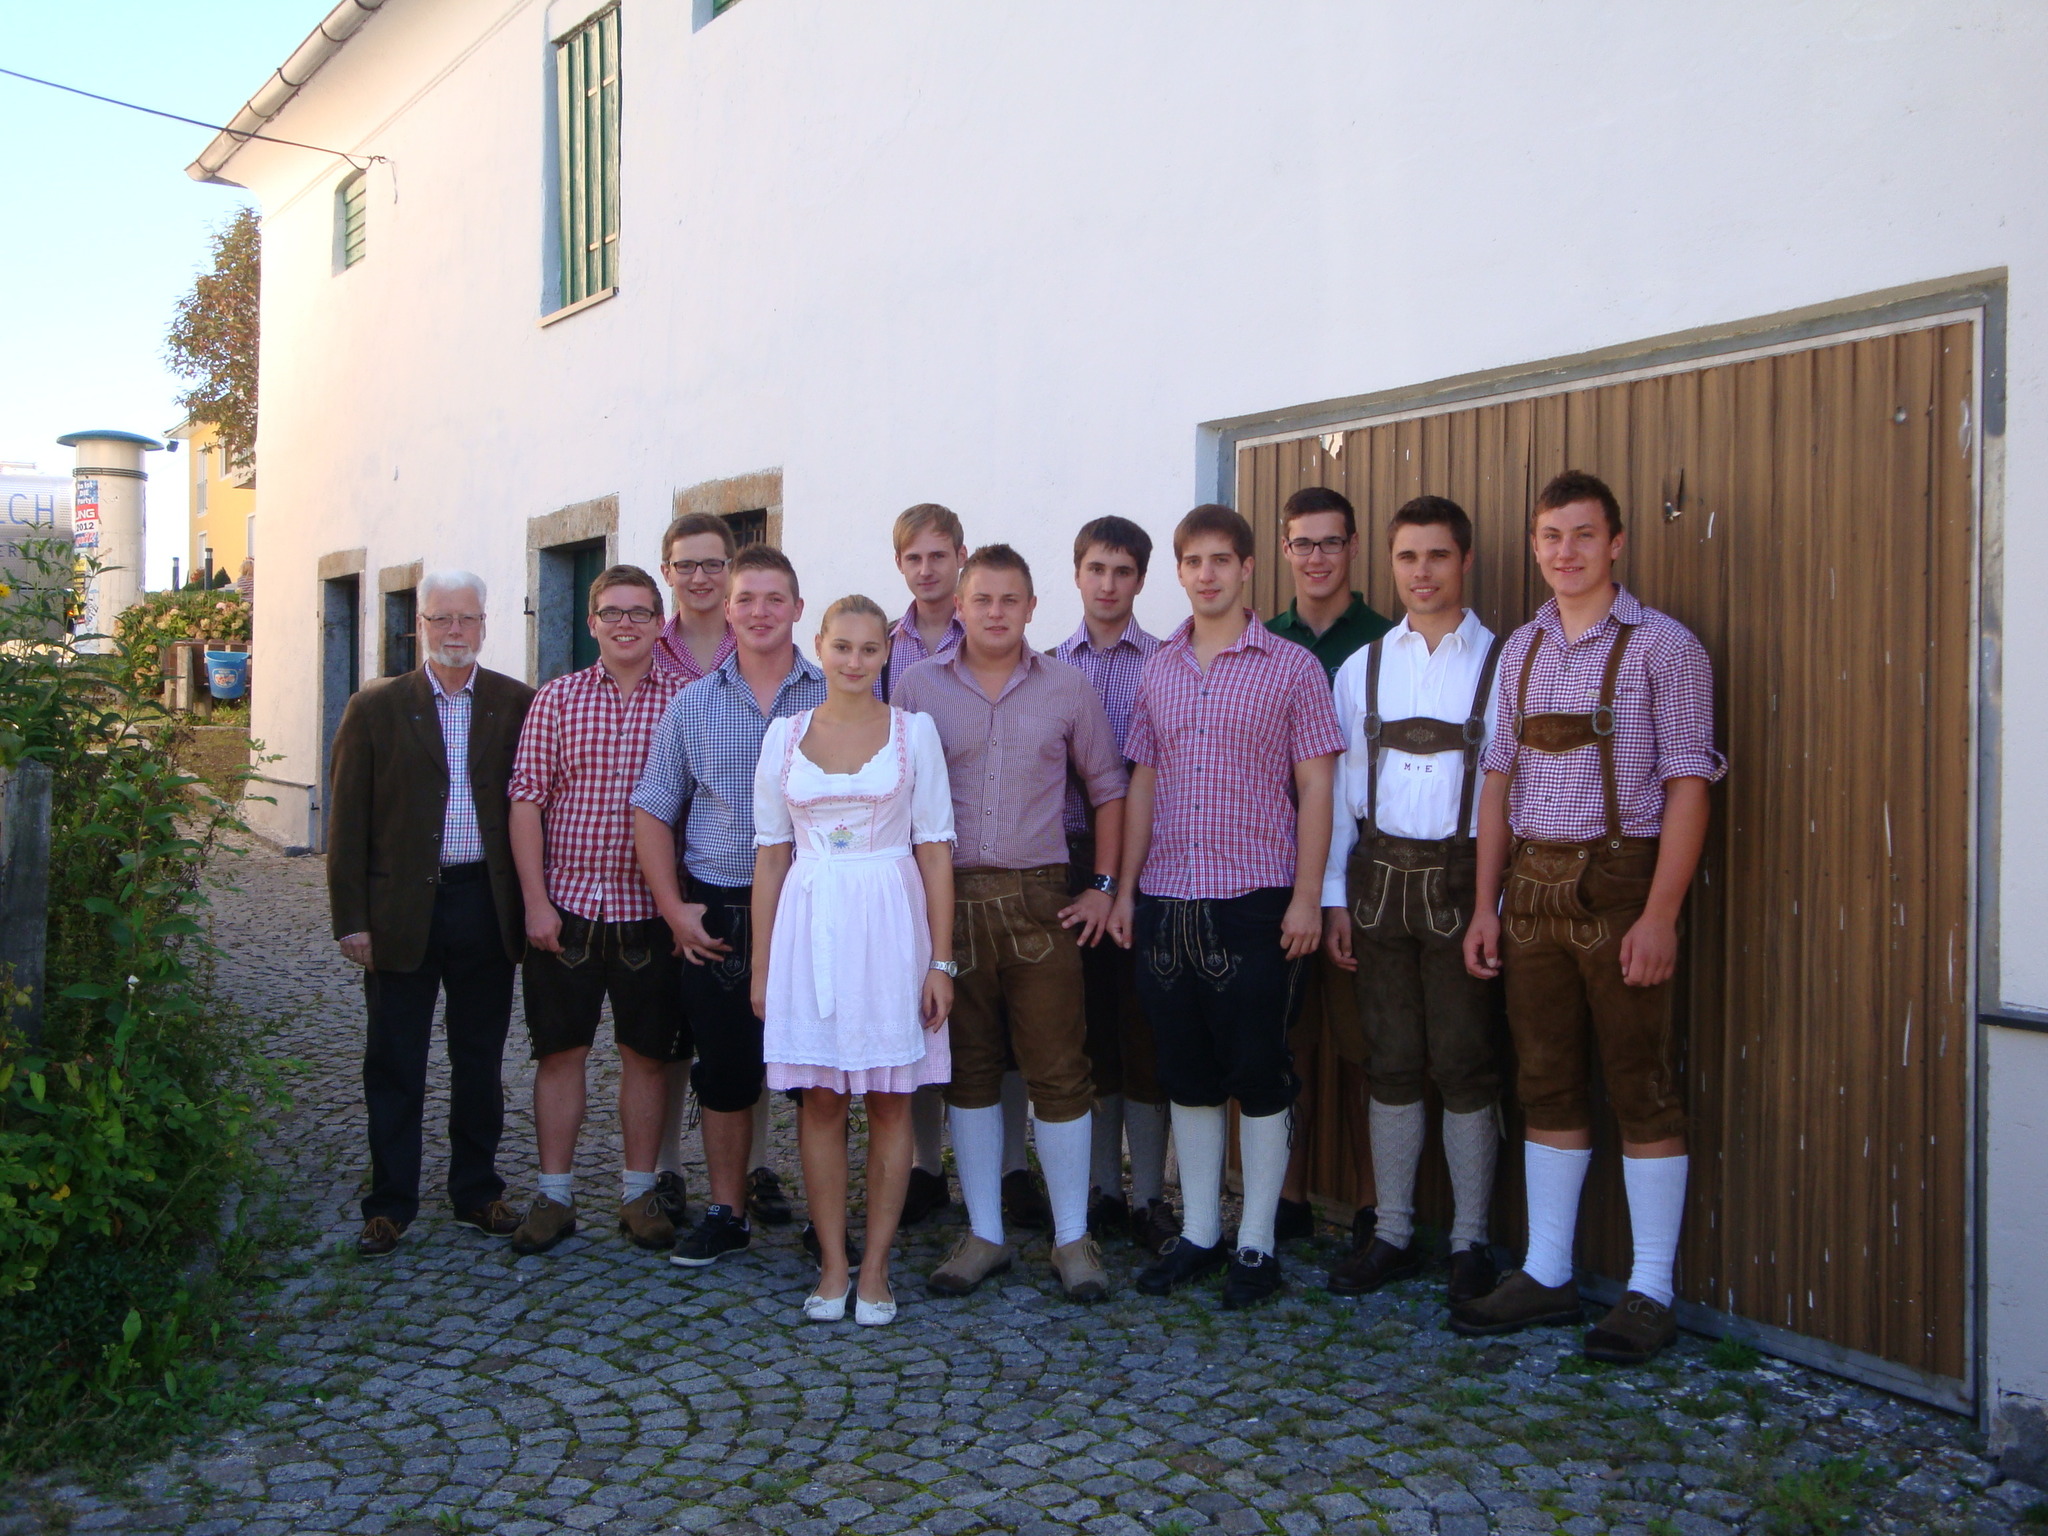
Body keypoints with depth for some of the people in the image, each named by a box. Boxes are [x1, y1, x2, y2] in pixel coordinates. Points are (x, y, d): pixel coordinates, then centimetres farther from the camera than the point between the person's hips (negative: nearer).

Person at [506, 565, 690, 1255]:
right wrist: (537, 901, -7)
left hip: (649, 907, 0)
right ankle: (554, 1194, 19)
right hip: (566, 905, 1)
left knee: (647, 1051, 8)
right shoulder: (556, 700, 2)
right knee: (560, 1049, 7)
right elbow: (527, 801, 0)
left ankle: (639, 1191, 21)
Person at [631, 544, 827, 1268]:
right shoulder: (691, 705, 7)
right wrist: (673, 909, 2)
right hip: (717, 914, 2)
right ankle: (727, 1213, 24)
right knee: (724, 1071, 10)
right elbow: (653, 811, 11)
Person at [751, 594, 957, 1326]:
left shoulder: (913, 730, 2)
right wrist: (761, 963, 6)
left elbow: (935, 848, 0)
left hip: (891, 921, -1)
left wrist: (941, 960, -5)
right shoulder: (784, 735, 7)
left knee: (890, 1100, 4)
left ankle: (875, 1266, 15)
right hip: (809, 925, 2)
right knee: (819, 1099, 5)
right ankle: (832, 1264, 17)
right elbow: (770, 853, 9)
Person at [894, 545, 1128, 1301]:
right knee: (968, 1068, 9)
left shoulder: (1068, 687, 5)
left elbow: (1108, 786, 11)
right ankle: (984, 1234, 21)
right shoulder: (918, 686, 4)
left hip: (1041, 899, 0)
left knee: (1059, 1070, 1)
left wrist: (1103, 886, 4)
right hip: (947, 899, 1)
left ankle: (1072, 1238, 14)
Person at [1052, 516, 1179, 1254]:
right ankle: (1098, 1188, 22)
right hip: (1070, 857, 3)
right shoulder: (1051, 667, 9)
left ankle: (1147, 1196, 13)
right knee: (1086, 1026, 9)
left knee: (1142, 1027, 1)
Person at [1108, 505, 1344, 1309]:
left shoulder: (1291, 666, -1)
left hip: (1256, 901, -4)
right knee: (1187, 1072, 11)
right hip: (1167, 901, 4)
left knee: (1259, 1075, 3)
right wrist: (1125, 889, 7)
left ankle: (1256, 1244, 15)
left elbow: (1314, 789, -3)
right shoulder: (1156, 670, 11)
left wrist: (1307, 895, -10)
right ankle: (1198, 1233, 24)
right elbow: (1143, 785, 13)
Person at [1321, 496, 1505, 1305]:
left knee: (1463, 1065, 2)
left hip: (1463, 881, -3)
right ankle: (1392, 1234, 21)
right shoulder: (1362, 668, 10)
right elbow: (1341, 785, 9)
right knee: (1391, 1064, 9)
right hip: (1379, 876, 3)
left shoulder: (1502, 663, 0)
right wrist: (1333, 896, 4)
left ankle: (1470, 1241, 16)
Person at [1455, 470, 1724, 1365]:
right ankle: (1546, 1274, 22)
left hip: (1619, 881, -5)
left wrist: (1660, 915, -16)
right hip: (1533, 886, 5)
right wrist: (1487, 903, 8)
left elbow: (1688, 783, -9)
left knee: (1641, 1089, 2)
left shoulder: (1662, 646, -4)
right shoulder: (1520, 650, 12)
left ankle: (1651, 1290, 13)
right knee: (1546, 1083, 11)